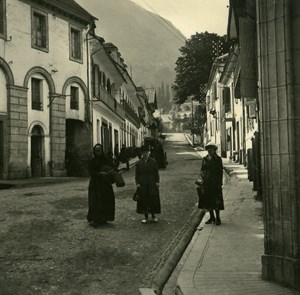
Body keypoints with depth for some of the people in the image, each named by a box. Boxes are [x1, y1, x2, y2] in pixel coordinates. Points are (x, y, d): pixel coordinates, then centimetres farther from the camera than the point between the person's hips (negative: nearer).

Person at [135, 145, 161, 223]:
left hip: (152, 184, 0)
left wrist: (157, 182, -3)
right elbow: (137, 174, 4)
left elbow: (156, 173, 3)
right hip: (142, 184, 1)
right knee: (143, 200, 3)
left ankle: (153, 215, 17)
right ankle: (146, 216, 14)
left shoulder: (153, 162, 2)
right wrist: (137, 183, -4)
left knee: (153, 199, 2)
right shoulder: (139, 163, 3)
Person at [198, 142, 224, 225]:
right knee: (208, 200, 8)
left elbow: (220, 171, -3)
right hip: (206, 182, 4)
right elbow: (202, 170, 16)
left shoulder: (218, 159, -1)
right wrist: (202, 174, -3)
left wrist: (219, 183, -8)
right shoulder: (205, 159, 10)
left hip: (215, 183, -4)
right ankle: (211, 217, 20)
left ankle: (217, 218, 5)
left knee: (216, 200, -3)